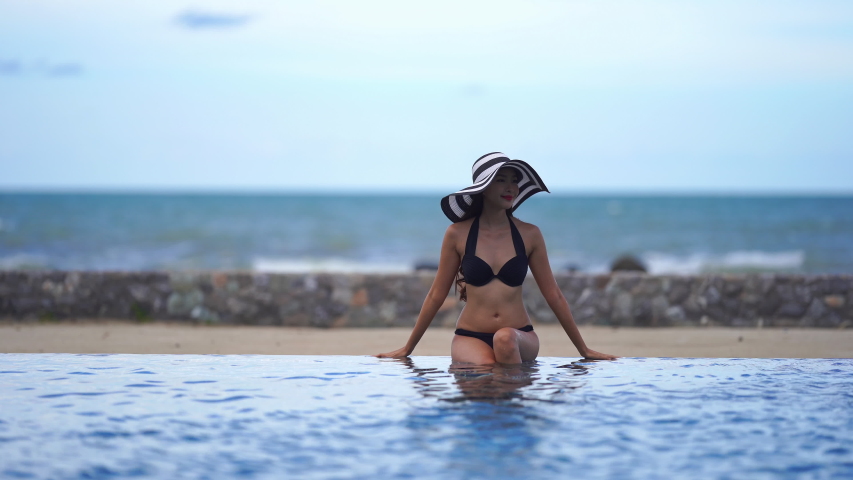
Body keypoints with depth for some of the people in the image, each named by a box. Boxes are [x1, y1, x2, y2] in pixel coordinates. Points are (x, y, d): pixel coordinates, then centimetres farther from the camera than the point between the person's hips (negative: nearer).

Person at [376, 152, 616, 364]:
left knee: (505, 338, -34)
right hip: (470, 338, -1)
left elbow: (553, 295, 9)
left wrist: (584, 350, 12)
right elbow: (436, 295, 9)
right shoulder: (458, 234, 0)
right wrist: (407, 349, 13)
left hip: (520, 338, 1)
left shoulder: (529, 235, 2)